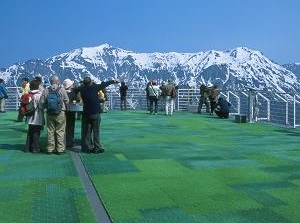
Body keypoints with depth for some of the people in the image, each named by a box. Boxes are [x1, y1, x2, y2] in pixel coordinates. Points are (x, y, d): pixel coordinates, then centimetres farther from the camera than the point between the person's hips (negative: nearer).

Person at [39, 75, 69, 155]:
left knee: (50, 131, 9)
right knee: (60, 131, 4)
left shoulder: (46, 90, -2)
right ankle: (60, 149, 6)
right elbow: (67, 101, -3)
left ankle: (50, 149, 14)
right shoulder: (61, 90, -8)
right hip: (60, 113, -2)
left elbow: (42, 102, -2)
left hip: (49, 114, 2)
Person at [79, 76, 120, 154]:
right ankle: (97, 148, 4)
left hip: (86, 113, 5)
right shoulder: (94, 87, -10)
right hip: (95, 113, -4)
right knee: (96, 131, 1)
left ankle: (86, 147, 14)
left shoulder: (82, 89, 0)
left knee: (86, 131, 10)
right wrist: (113, 81, 16)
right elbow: (104, 84, 3)